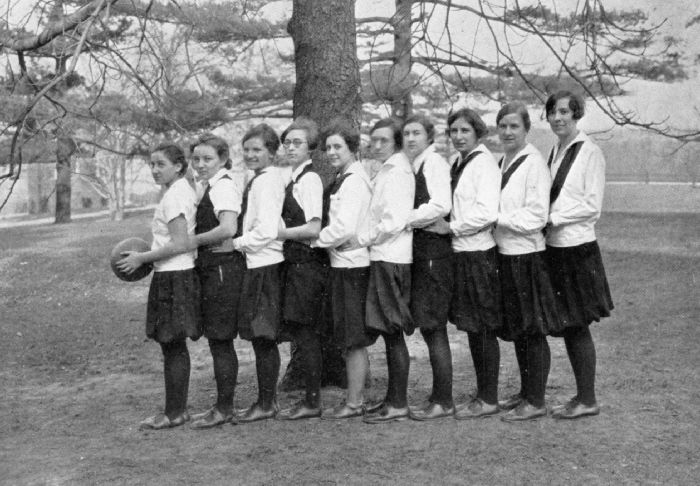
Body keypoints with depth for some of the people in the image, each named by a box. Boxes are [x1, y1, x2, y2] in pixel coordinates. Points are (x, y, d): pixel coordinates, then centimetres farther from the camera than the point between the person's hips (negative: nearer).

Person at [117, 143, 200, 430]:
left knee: (172, 345, -2)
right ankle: (178, 409, 21)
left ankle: (174, 413, 5)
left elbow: (180, 244, -21)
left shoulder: (174, 197, -16)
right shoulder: (184, 191, 13)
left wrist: (141, 258, -13)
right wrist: (147, 256, 13)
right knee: (176, 346, 14)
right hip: (181, 274, 10)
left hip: (173, 276, -10)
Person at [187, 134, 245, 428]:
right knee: (219, 340, 14)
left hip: (223, 268, -10)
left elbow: (228, 229, -26)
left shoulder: (224, 185, -14)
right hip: (212, 269, 10)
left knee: (220, 340, -3)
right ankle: (222, 406, 23)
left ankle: (223, 409, 6)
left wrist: (194, 240, -15)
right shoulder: (208, 186, 16)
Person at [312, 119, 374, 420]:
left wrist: (315, 240, -7)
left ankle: (353, 403, 3)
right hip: (345, 263, 10)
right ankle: (356, 397, 21)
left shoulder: (354, 180, -14)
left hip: (350, 266, -10)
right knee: (352, 340, 14)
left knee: (353, 340, -3)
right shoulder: (344, 179, 16)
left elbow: (344, 228, -19)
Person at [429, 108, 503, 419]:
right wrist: (448, 226, 5)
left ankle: (488, 399, 7)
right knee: (472, 329, 13)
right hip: (461, 253, 9)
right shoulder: (458, 163, 14)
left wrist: (451, 227, -13)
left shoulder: (484, 163, -12)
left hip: (479, 253, -9)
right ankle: (482, 393, 23)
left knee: (483, 329, -1)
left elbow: (486, 213, -20)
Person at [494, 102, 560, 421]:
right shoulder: (501, 162, 13)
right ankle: (525, 392, 27)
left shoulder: (534, 162, -11)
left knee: (533, 330, -1)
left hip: (527, 255, -8)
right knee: (517, 329, 15)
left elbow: (535, 216, -17)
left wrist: (496, 217, -15)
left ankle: (536, 401, 7)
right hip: (505, 254, 8)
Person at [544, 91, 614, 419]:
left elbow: (592, 206, -10)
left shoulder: (590, 152, -7)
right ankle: (582, 396, 19)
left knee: (577, 327, -2)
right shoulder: (554, 152, 13)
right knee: (568, 327, 9)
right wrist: (545, 219, -1)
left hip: (577, 248, -6)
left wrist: (552, 218, -13)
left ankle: (587, 400, 9)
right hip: (555, 247, 6)